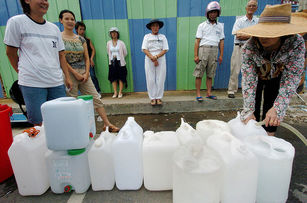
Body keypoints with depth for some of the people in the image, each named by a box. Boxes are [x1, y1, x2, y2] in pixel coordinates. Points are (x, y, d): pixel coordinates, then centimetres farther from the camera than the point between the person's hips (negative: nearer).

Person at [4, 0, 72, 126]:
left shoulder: (54, 28, 12)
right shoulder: (16, 22, -2)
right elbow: (11, 52, 4)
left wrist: (67, 77, 8)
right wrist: (22, 72, 11)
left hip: (57, 82, 4)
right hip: (32, 83, -4)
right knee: (39, 125, -1)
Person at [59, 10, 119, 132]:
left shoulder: (81, 39, 12)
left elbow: (87, 58, 10)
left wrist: (86, 73, -4)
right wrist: (75, 73, -12)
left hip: (84, 73, 4)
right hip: (69, 73, -4)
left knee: (96, 99, 0)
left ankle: (107, 124, 5)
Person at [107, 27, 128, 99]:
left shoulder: (121, 43, -3)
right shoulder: (108, 43, 4)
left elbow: (125, 53, 3)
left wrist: (120, 58, 10)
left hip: (120, 62, -2)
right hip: (112, 63, 2)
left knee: (121, 78, 0)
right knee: (113, 78, 3)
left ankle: (120, 92, 9)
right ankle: (115, 92, 12)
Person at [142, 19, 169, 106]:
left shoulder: (162, 37, 11)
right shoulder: (147, 36, 9)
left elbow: (165, 50, 0)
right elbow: (144, 49, -2)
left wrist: (156, 56, -15)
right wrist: (152, 58, -14)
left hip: (161, 60, 1)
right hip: (149, 60, 0)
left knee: (160, 79, -2)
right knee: (150, 80, -2)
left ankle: (159, 98, 7)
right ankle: (152, 98, 6)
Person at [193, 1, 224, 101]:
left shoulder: (220, 26, 16)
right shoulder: (202, 25, 7)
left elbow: (221, 41, 15)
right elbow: (197, 41, 0)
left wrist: (221, 55, 7)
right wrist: (195, 55, -9)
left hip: (214, 51, 3)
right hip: (203, 49, -3)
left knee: (210, 74, 6)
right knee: (199, 74, -6)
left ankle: (209, 93, 13)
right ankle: (198, 94, -2)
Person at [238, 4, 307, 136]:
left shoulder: (296, 43, -32)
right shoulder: (250, 46, -34)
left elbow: (292, 77, -33)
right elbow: (248, 79, -35)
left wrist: (277, 108, -46)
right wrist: (248, 111, -41)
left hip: (276, 77, 1)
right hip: (257, 76, 0)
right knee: (254, 107, -1)